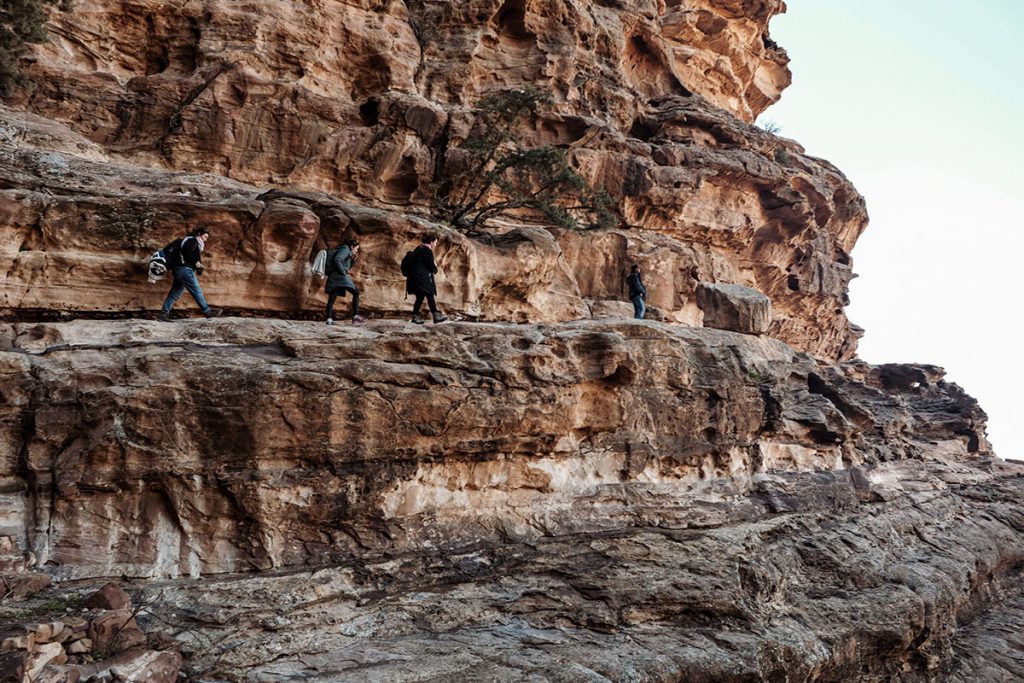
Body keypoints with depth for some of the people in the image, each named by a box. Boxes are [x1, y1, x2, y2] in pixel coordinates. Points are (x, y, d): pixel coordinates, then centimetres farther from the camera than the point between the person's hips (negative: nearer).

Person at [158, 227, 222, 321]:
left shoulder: (189, 240, 28)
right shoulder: (193, 240, -2)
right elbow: (185, 250, -21)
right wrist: (195, 262, -15)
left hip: (177, 269, 10)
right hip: (184, 268, -10)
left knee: (175, 293, 7)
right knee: (197, 290, -6)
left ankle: (163, 314, 4)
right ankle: (207, 311, -3)